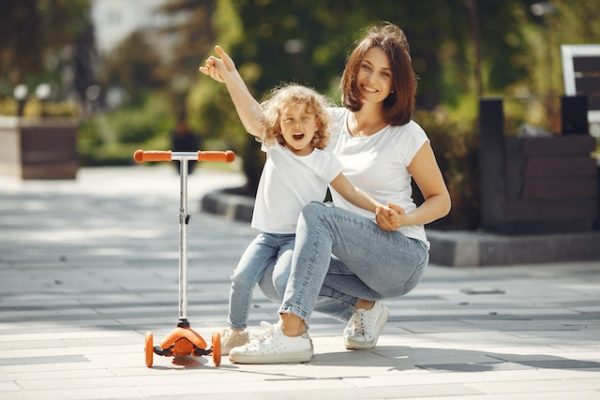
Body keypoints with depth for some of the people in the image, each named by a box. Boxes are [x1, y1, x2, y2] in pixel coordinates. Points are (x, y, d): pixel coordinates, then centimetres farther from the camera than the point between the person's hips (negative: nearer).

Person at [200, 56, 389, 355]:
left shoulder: (324, 161, -2)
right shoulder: (274, 148, 2)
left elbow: (350, 193, -1)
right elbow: (249, 113, -9)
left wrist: (378, 208, -18)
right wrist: (229, 78, -21)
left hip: (299, 237, -3)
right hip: (268, 235, 3)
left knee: (283, 277, -29)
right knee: (242, 277, -17)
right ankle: (235, 331, 4)